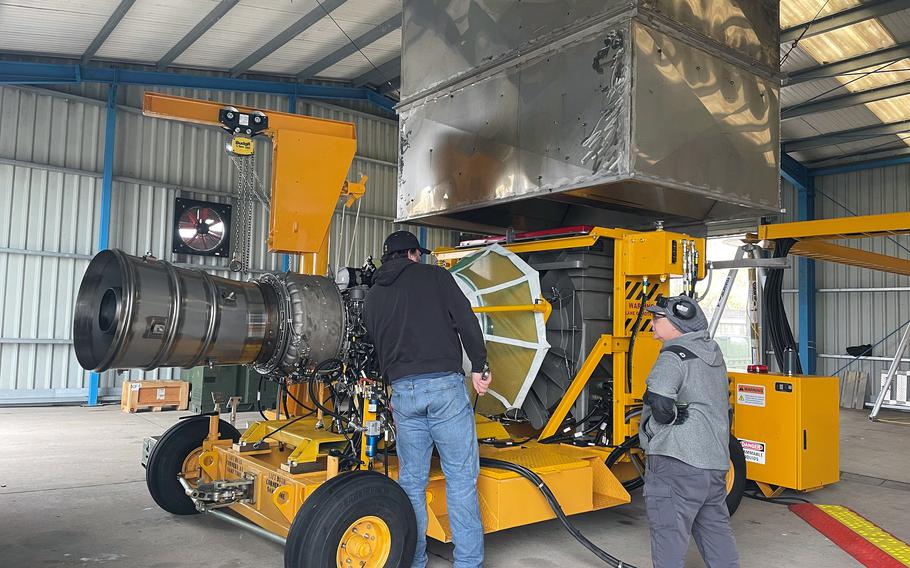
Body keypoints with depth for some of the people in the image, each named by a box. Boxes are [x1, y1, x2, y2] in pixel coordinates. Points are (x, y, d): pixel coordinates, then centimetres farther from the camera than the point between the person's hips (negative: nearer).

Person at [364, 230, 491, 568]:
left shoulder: (373, 298, 17)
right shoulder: (435, 276, 4)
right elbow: (466, 322, -5)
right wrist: (478, 367, 1)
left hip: (403, 392, 4)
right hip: (445, 387, -4)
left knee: (411, 481, 13)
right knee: (461, 479, 2)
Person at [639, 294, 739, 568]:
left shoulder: (674, 356, -14)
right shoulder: (712, 353, 14)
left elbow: (660, 405, -26)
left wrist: (650, 430, -8)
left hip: (676, 462, -9)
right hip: (716, 461, 9)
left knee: (669, 532, -1)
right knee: (715, 527, 20)